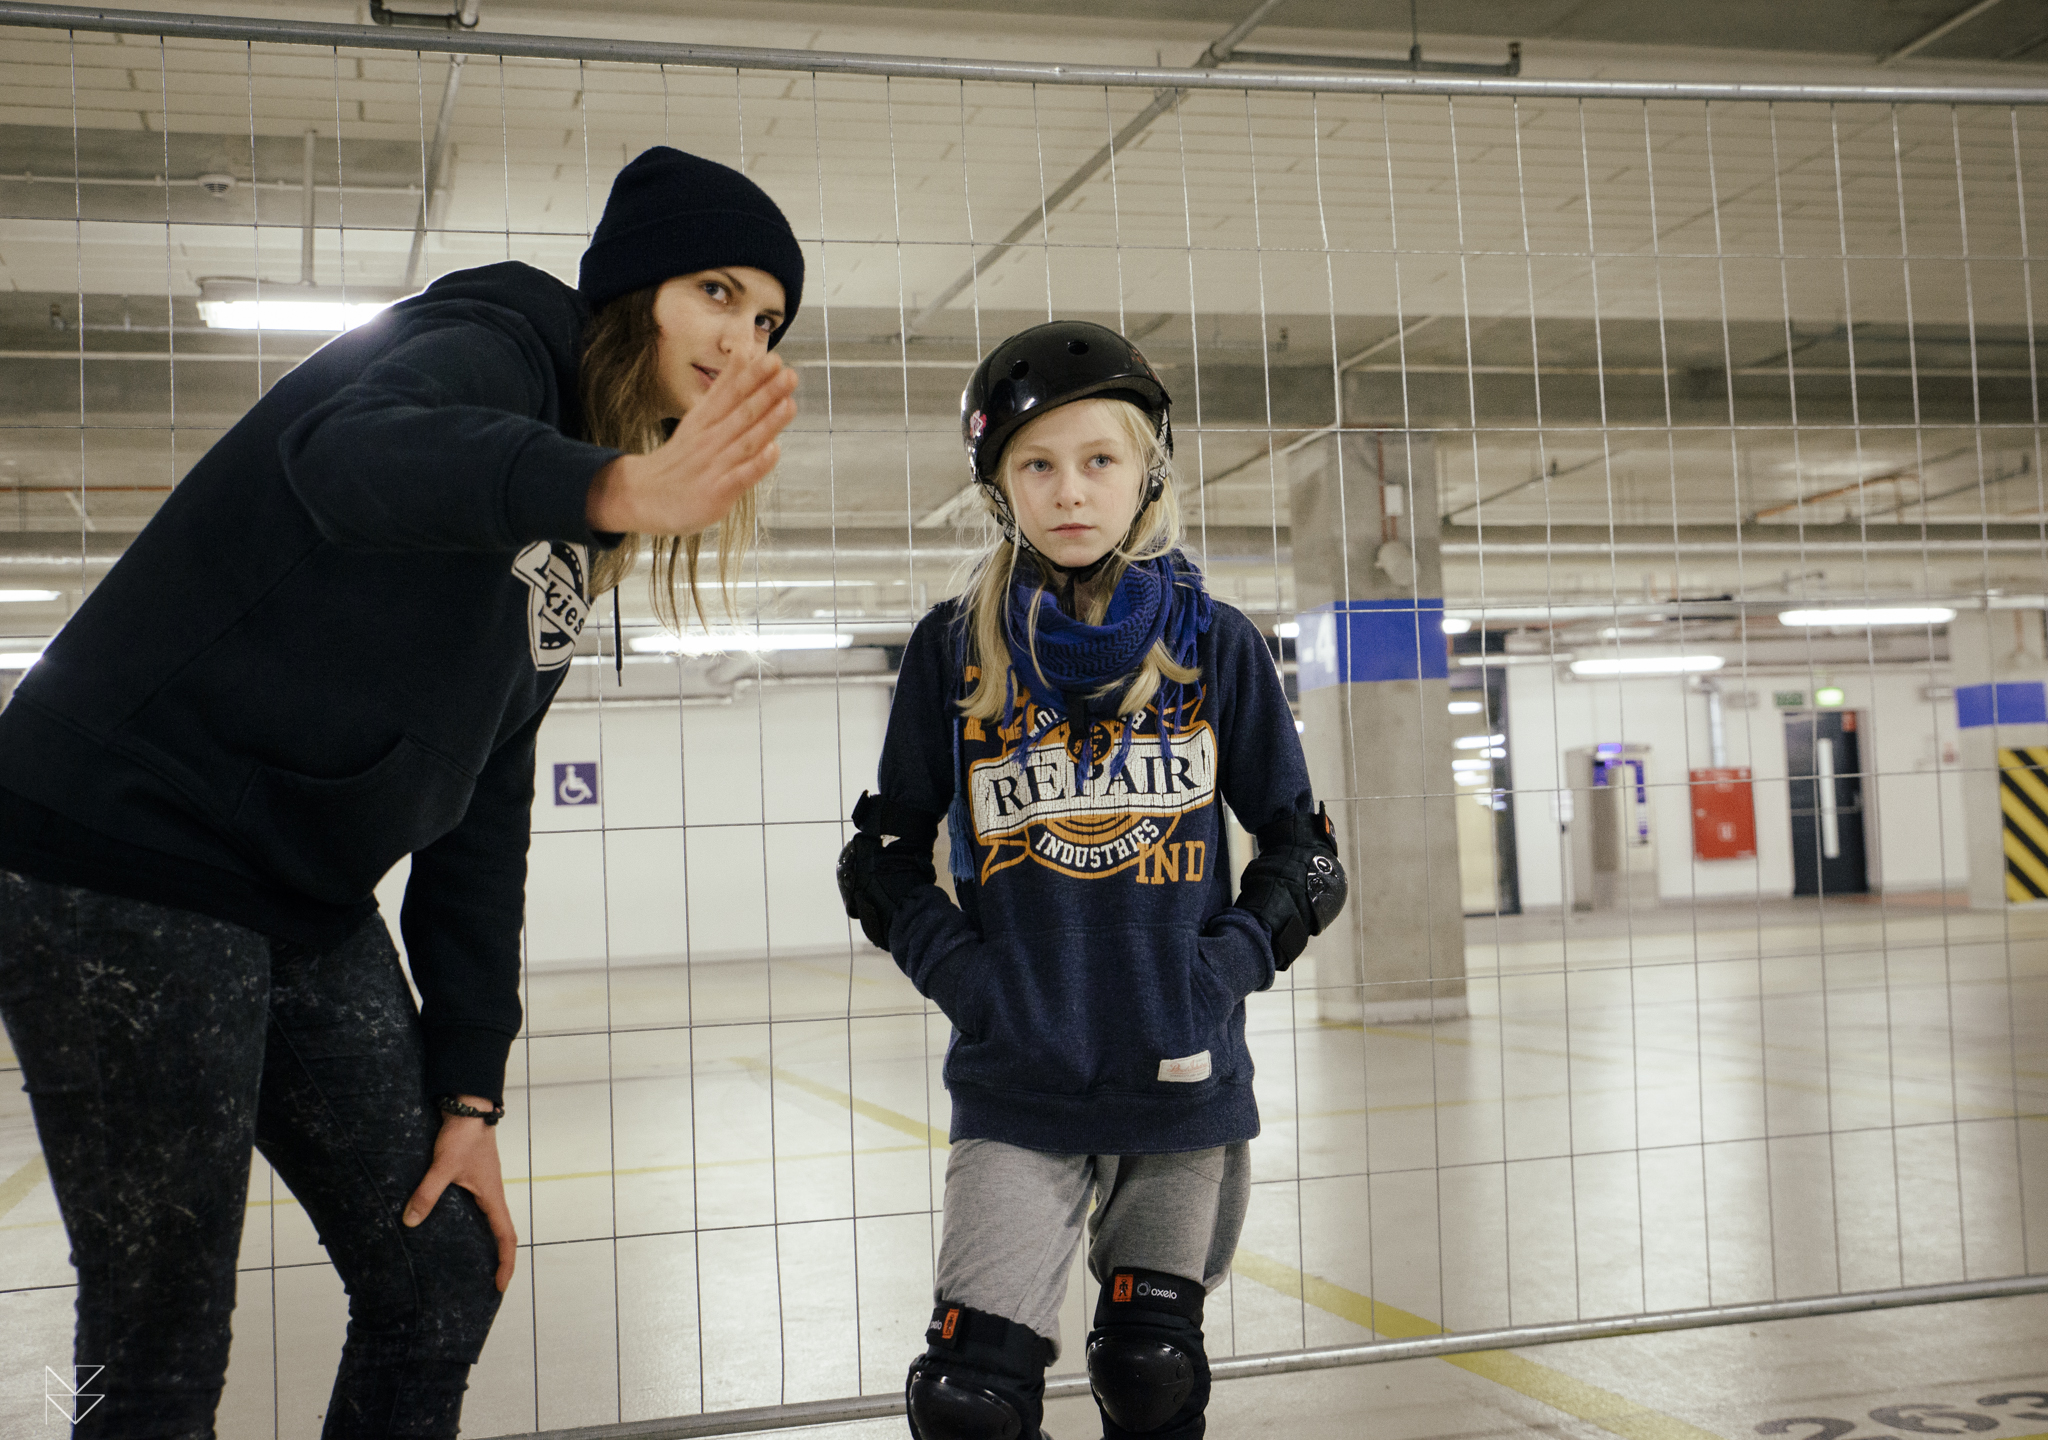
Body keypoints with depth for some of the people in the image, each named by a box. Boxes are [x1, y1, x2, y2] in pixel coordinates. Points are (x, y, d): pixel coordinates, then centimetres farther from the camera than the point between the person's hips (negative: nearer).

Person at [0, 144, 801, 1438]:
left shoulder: (565, 557, 13)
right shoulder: (491, 339, -11)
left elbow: (481, 806, 13)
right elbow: (351, 454, -36)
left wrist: (466, 1088, 9)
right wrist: (611, 485, -54)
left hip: (310, 900, 9)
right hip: (130, 856, -9)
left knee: (442, 1281, 11)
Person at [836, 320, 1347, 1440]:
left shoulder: (1213, 645, 0)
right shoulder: (955, 652, 0)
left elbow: (1303, 853, 6)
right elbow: (884, 857, 7)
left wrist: (1227, 963, -7)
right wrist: (960, 972, -7)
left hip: (1184, 1072, 1)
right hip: (1015, 1083, 0)